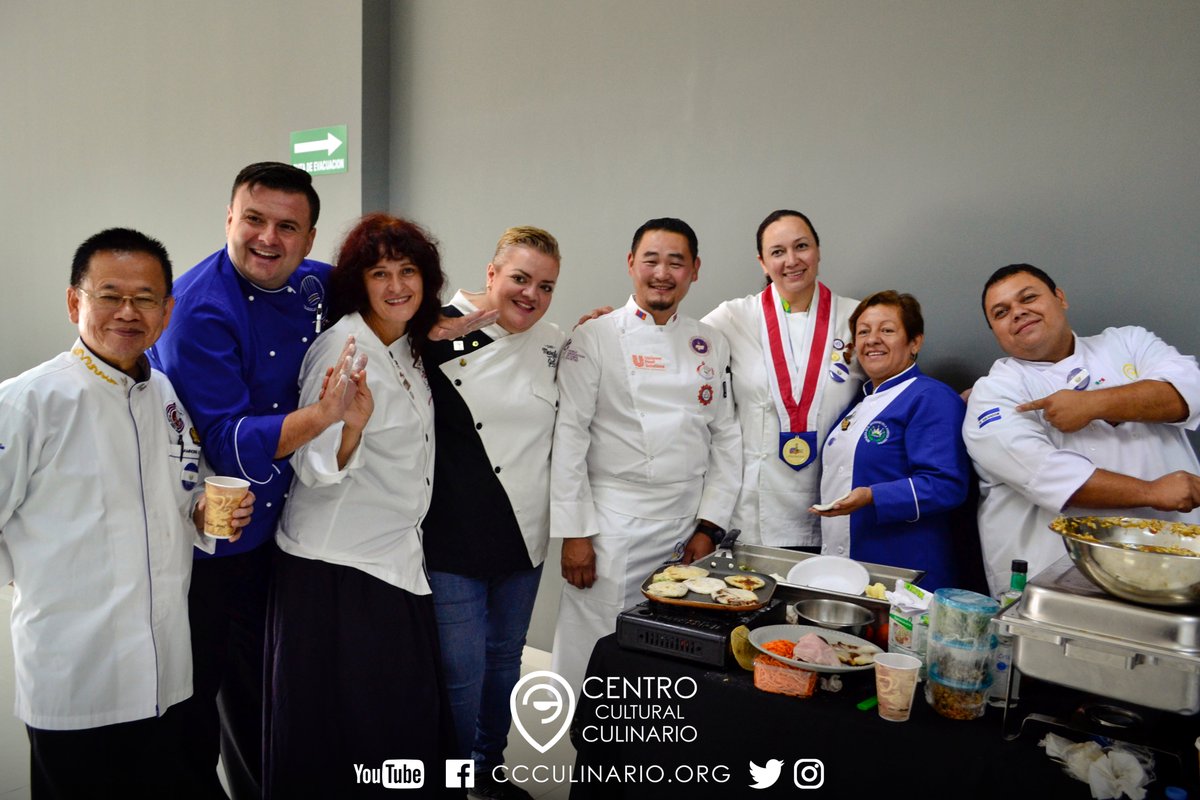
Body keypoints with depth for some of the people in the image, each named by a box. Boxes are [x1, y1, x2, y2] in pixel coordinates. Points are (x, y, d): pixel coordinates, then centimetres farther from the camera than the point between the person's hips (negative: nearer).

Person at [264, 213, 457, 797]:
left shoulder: (409, 347, 7)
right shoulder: (342, 349, -17)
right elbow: (315, 469, -20)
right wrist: (353, 422, -37)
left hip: (397, 561, 8)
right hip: (335, 569, -7)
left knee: (406, 717, 15)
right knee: (340, 730, 5)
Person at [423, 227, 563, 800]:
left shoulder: (555, 345, 4)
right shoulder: (438, 333, -11)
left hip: (525, 537, 6)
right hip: (453, 537, -5)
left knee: (505, 657, 20)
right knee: (461, 671, 1)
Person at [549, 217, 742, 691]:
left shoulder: (712, 346, 9)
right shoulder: (593, 339, -4)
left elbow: (726, 438, 9)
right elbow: (569, 435, -8)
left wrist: (709, 527, 3)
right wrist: (574, 532, -11)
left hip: (688, 527, 4)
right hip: (613, 526, -3)